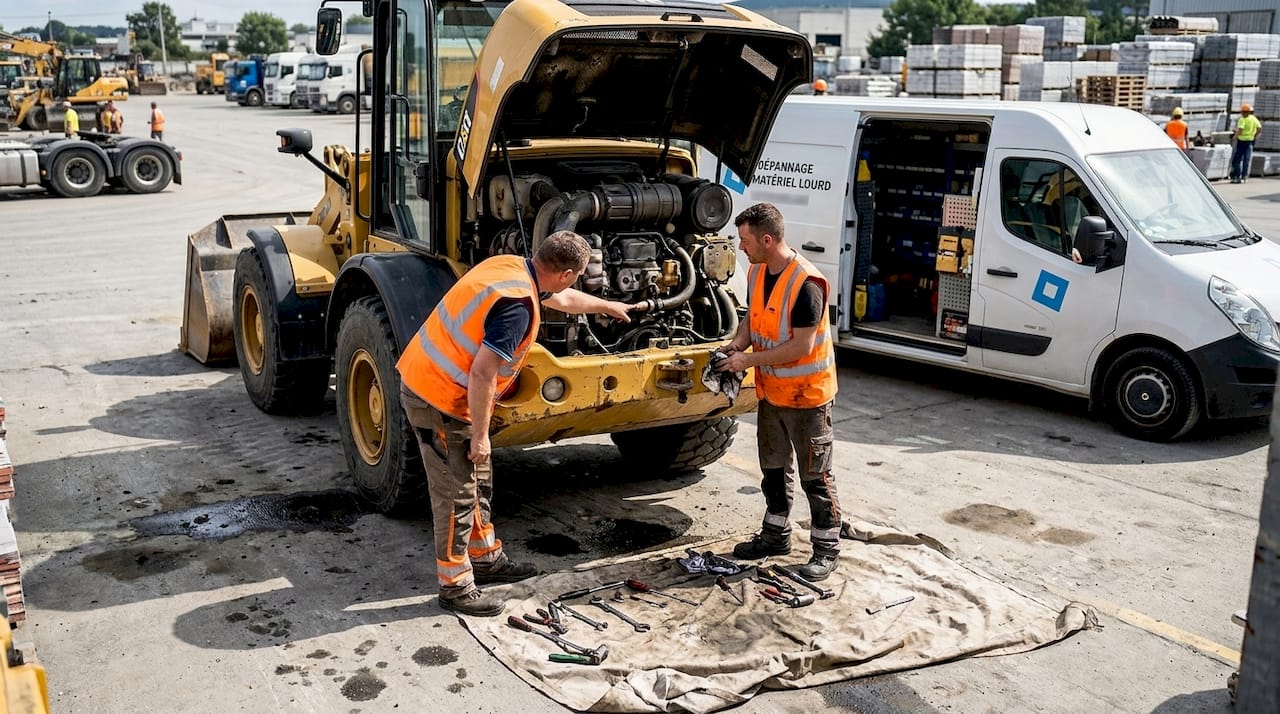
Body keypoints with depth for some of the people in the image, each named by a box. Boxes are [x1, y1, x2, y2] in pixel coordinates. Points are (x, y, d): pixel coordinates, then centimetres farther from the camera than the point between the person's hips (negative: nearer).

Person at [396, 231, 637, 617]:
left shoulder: (512, 266, 4)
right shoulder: (517, 306, -26)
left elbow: (560, 299, 25)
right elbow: (481, 374, -28)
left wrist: (605, 305, 40)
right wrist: (480, 435, -18)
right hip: (439, 399, -10)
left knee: (478, 483, 21)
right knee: (457, 495, 2)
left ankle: (486, 558, 36)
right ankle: (455, 587, 15)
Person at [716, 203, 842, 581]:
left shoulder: (806, 284, -26)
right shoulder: (757, 273, 0)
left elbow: (801, 345, -26)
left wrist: (748, 359, -23)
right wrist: (735, 345, -6)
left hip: (807, 394, -8)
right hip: (771, 391, 8)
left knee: (815, 475, 2)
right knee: (774, 468, 19)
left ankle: (827, 547, 14)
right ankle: (776, 535, 33)